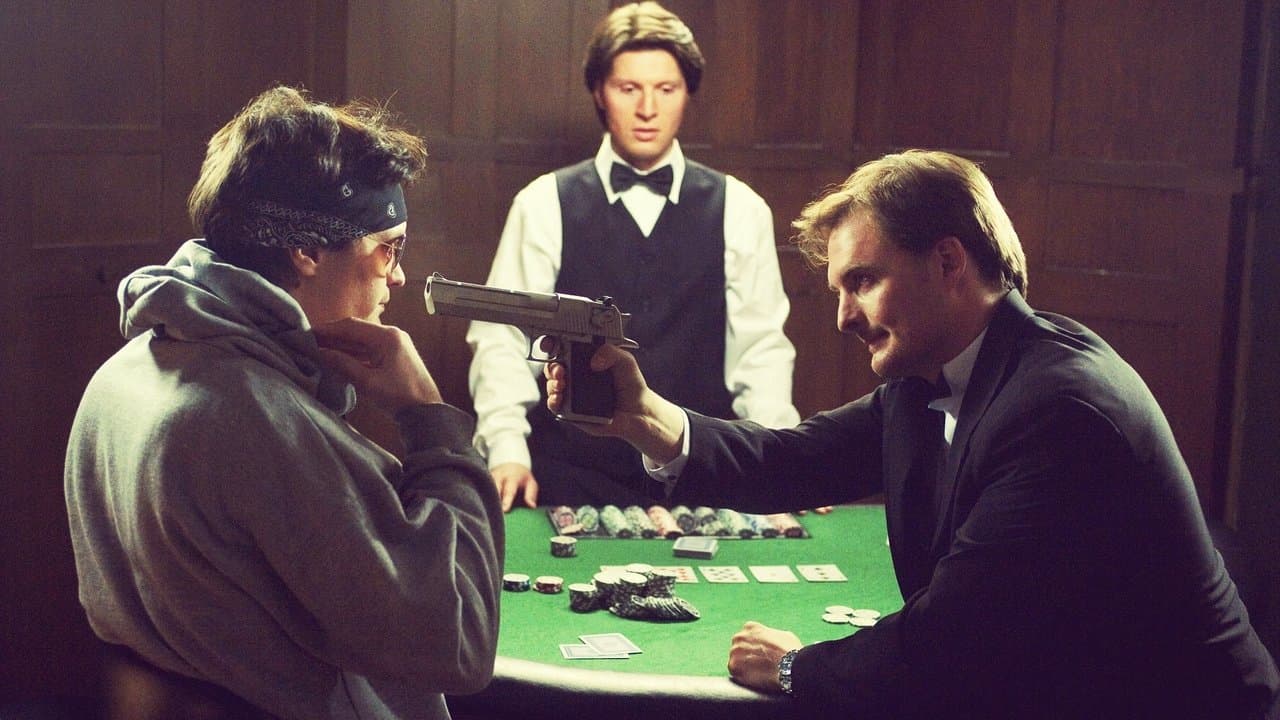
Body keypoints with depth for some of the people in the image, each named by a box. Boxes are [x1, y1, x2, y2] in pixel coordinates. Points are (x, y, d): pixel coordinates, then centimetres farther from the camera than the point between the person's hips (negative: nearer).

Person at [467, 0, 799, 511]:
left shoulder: (739, 211, 4)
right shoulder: (544, 205, 2)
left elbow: (761, 348, 5)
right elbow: (501, 338, 1)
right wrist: (507, 449, -10)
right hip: (571, 480, -1)